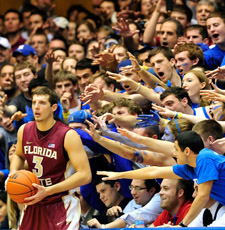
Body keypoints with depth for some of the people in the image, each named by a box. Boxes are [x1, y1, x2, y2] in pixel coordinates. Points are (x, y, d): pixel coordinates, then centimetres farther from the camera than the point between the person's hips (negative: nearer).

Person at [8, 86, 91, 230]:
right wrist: (13, 173, -1)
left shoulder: (68, 136, -17)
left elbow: (85, 175, -21)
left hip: (61, 205, -5)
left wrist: (47, 191, -25)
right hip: (33, 203, 5)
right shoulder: (24, 131, 0)